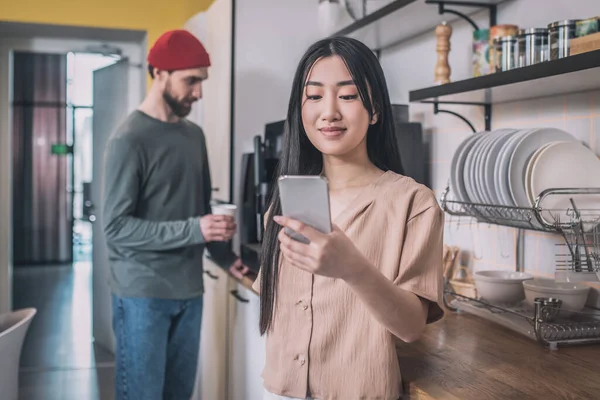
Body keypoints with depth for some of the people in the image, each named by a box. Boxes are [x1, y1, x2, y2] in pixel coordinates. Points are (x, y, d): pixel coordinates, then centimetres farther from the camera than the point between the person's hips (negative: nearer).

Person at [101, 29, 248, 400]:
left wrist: (226, 256, 2)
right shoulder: (129, 140, -12)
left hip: (189, 289, 7)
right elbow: (115, 226, -16)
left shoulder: (195, 135, 10)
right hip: (143, 293, -6)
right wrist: (193, 231, -23)